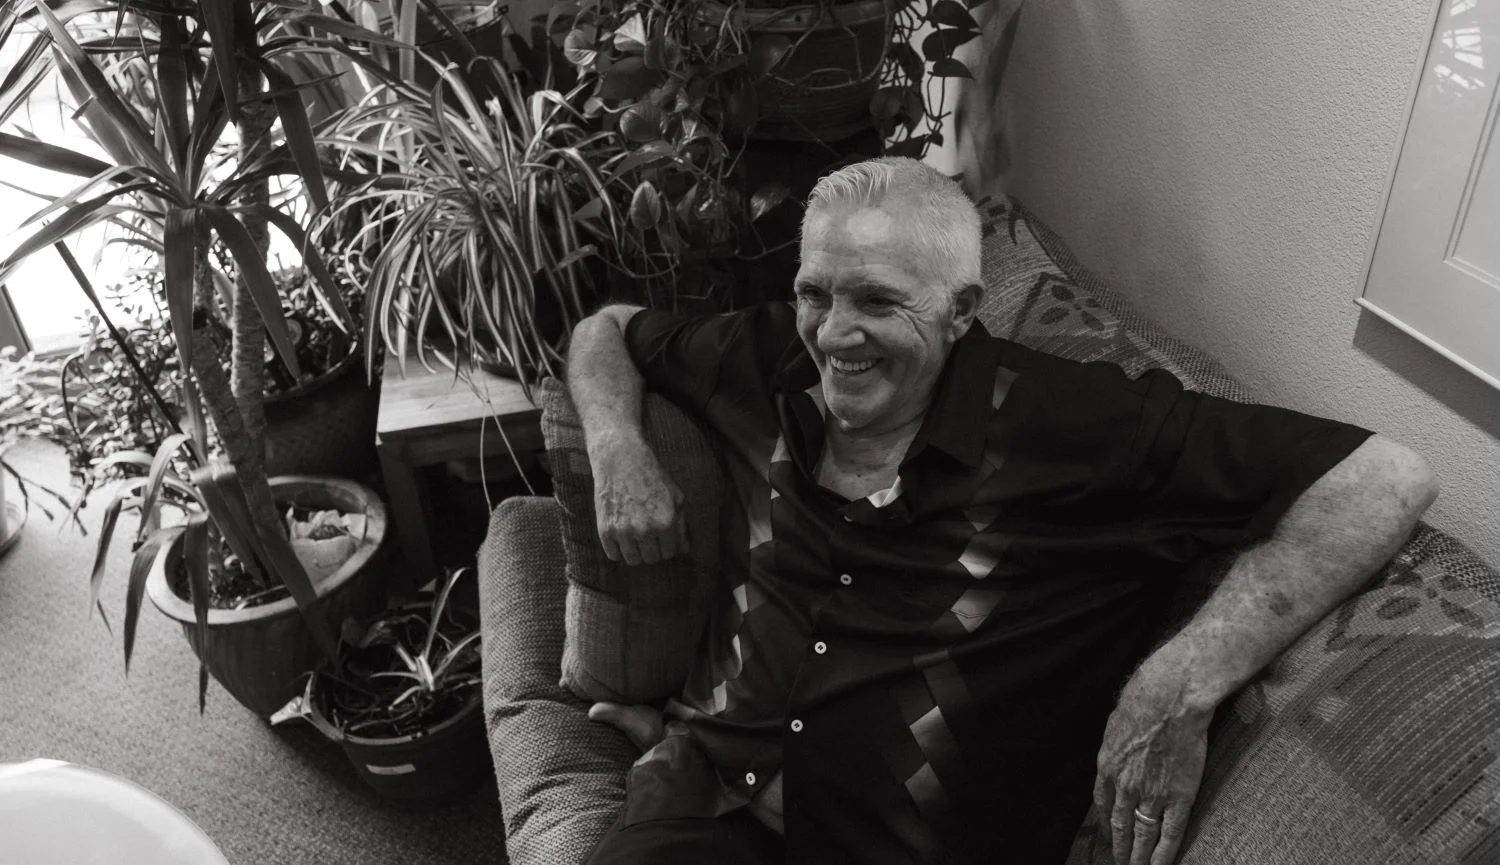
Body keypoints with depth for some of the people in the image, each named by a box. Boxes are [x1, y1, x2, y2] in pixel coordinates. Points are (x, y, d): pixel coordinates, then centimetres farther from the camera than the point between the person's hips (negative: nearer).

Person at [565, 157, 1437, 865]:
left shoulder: (1066, 425, -13)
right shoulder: (771, 360, 1)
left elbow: (1387, 479, -15)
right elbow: (609, 331, 20)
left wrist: (1182, 681, -23)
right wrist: (620, 451, 0)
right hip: (705, 793, 2)